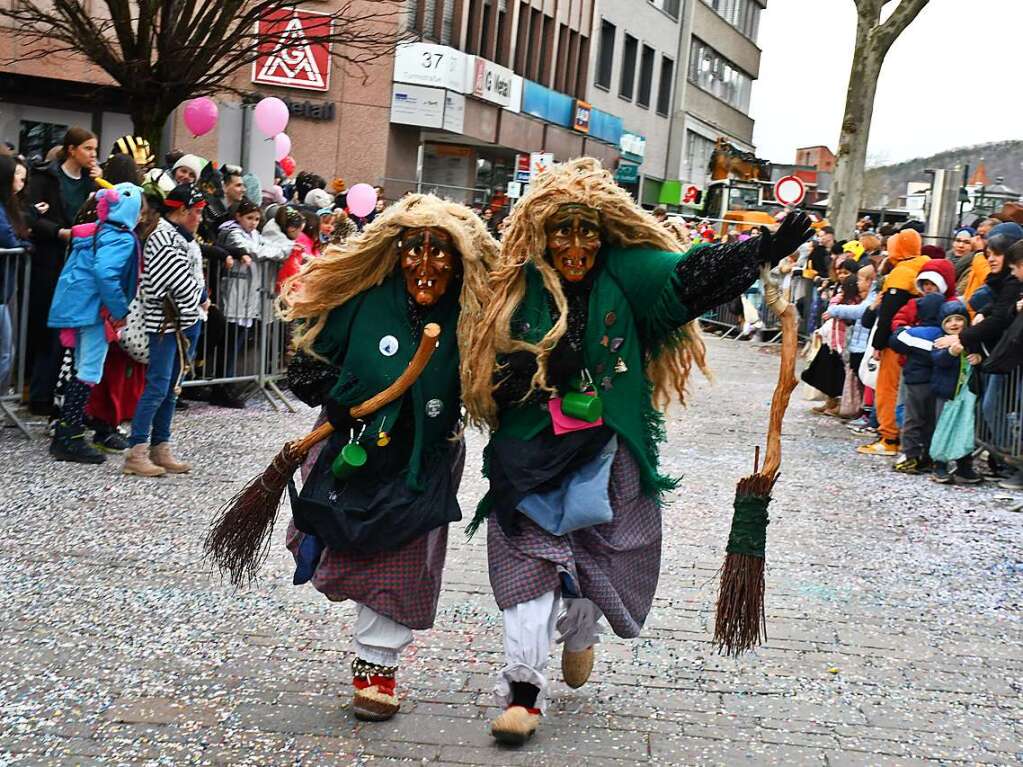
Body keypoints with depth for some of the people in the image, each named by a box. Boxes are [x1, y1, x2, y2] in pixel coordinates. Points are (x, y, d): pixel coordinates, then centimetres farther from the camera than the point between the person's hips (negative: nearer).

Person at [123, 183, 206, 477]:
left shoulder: (184, 238, 15)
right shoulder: (164, 238, -14)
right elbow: (181, 281, -16)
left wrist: (200, 299, 4)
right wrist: (201, 299, -1)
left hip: (187, 320, 9)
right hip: (166, 322, -9)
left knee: (172, 387, 11)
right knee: (158, 386, -10)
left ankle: (160, 449, 17)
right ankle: (136, 453, -7)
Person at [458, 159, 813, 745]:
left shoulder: (625, 276, -3)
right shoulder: (520, 288, -2)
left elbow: (692, 275, -17)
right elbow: (496, 377, -2)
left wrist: (764, 251, -31)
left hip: (606, 453, 1)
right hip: (531, 453, -1)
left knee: (598, 553, 11)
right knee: (530, 560, -6)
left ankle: (580, 634, 42)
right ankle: (523, 688, -1)